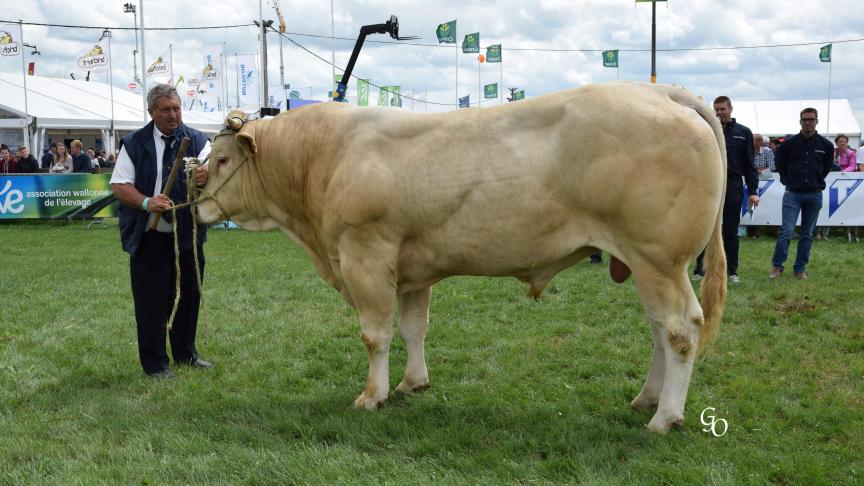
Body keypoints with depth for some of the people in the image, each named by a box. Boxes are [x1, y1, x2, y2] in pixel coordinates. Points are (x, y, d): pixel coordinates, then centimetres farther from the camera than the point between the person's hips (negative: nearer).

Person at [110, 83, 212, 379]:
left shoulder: (196, 141, 2)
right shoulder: (134, 144, 0)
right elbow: (119, 185, -5)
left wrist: (207, 176, -39)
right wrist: (146, 202, -23)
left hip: (188, 234, 3)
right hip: (149, 236, -2)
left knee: (189, 294, 13)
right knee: (151, 299, 1)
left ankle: (185, 354, 30)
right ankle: (154, 363, 11)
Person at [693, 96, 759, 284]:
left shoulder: (743, 133, 8)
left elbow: (749, 165, 6)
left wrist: (753, 191, 1)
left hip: (733, 188, 0)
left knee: (731, 231, 5)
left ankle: (732, 271, 12)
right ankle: (699, 270, 7)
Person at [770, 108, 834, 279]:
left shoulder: (825, 145, 1)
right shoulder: (789, 143, -3)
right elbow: (780, 164, 11)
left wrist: (817, 180, 14)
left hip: (814, 195, 2)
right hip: (793, 193, -2)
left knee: (807, 234, 7)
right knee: (786, 230, -10)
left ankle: (800, 268, 15)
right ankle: (777, 266, -2)